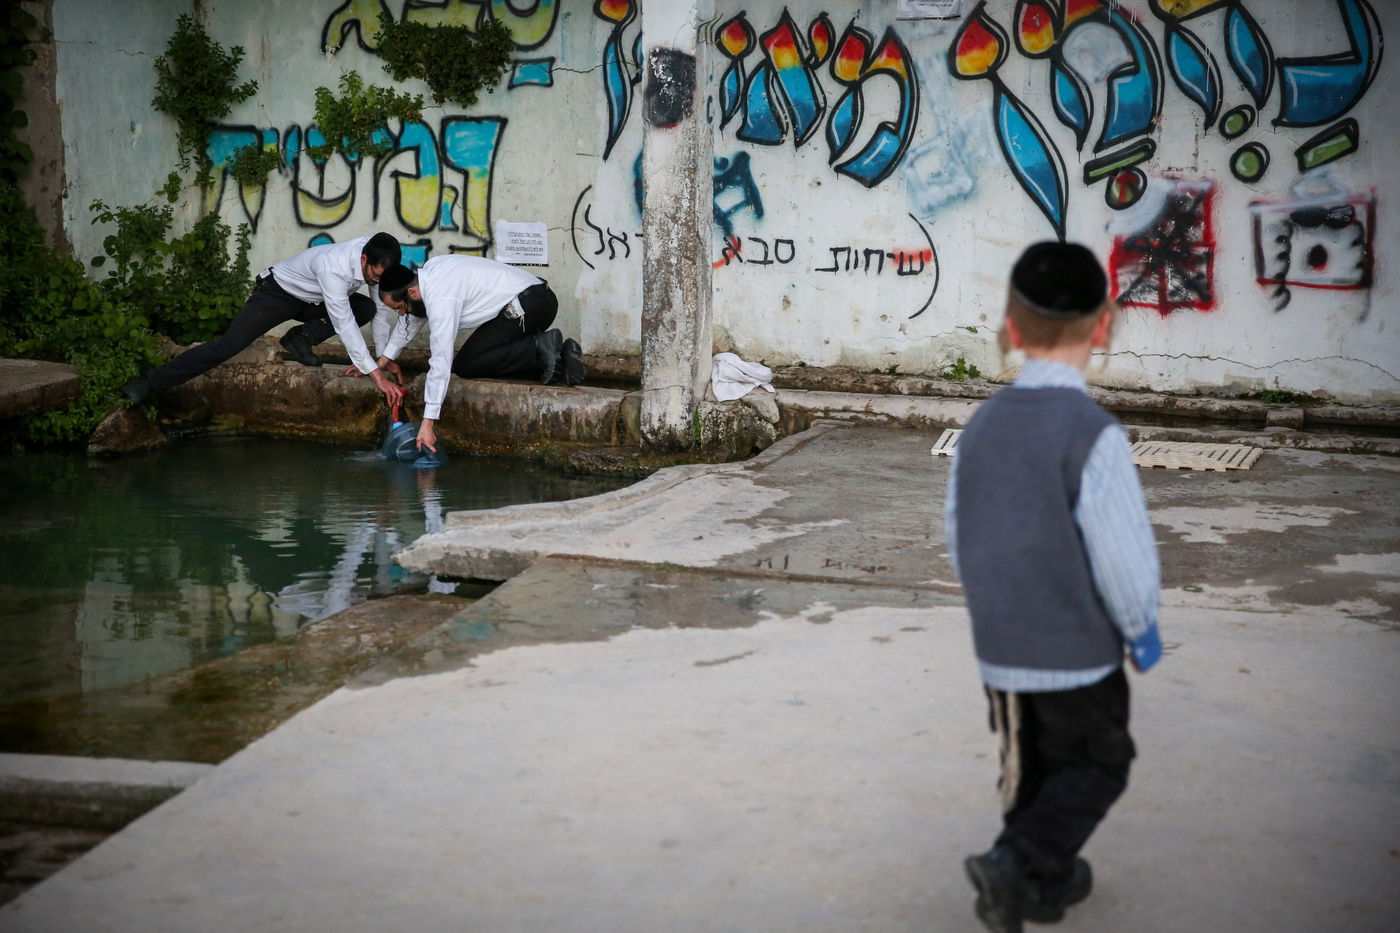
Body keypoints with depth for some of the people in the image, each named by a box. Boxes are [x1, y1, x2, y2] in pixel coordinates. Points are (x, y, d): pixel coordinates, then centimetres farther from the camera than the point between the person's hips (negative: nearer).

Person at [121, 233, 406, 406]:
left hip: (311, 302, 7)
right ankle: (148, 384, -17)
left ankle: (300, 339, -4)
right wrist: (376, 375, -39)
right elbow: (344, 324, -40)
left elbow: (383, 307, -5)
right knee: (228, 345, -21)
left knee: (368, 308, -15)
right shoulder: (332, 268, -39)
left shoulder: (377, 259, -19)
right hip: (278, 293, -7)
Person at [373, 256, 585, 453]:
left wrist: (428, 422, -23)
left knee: (465, 365, -10)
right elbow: (413, 317, 27)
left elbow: (441, 363, -24)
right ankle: (557, 357, 4)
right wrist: (385, 359, 31)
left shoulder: (440, 300, -20)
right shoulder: (428, 269, 8)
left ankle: (539, 348, -12)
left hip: (526, 306, -10)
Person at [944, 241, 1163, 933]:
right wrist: (1142, 629, -1)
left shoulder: (981, 426, -2)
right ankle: (1016, 864, -3)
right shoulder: (1093, 434, -21)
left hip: (999, 648, 5)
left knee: (1030, 765, 22)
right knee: (1095, 765, 12)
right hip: (1079, 649, -5)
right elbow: (1124, 552, -18)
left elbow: (961, 539, 7)